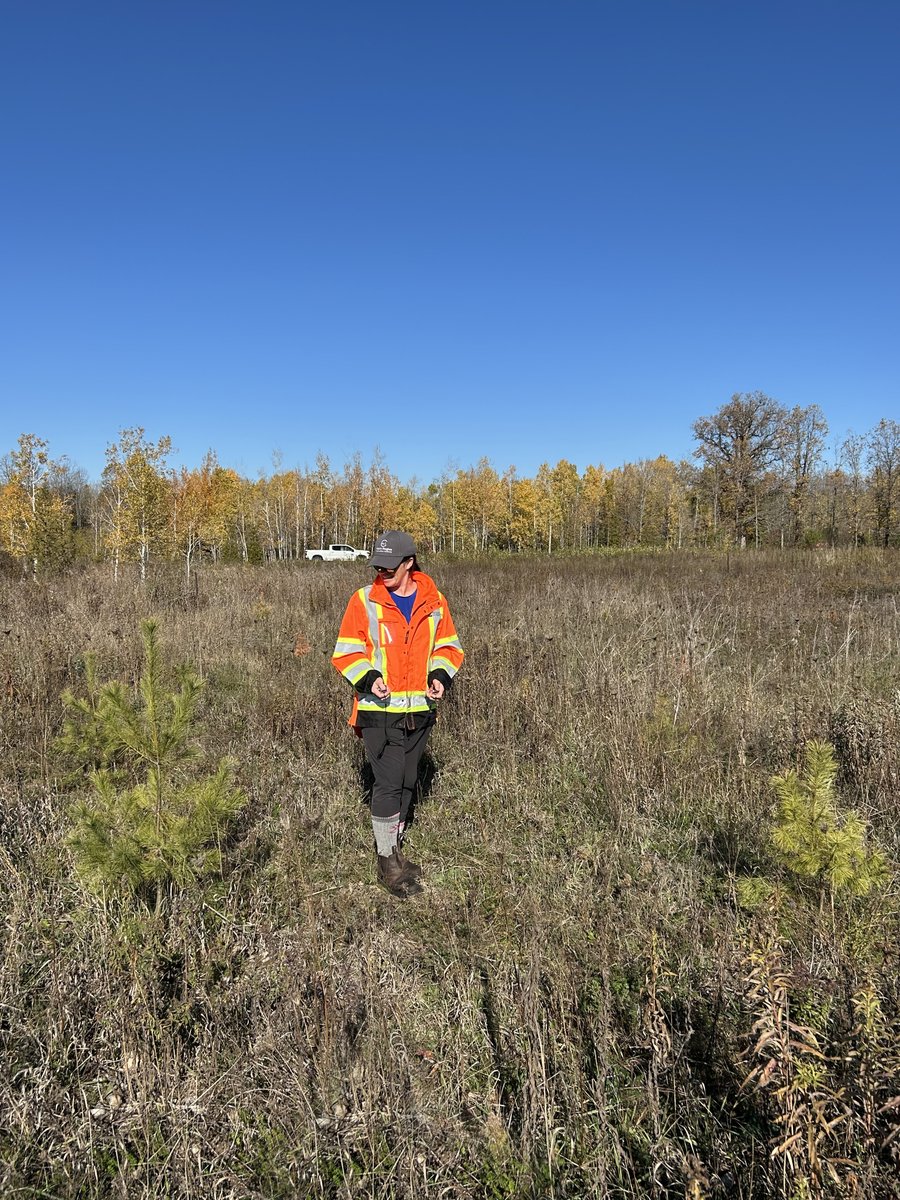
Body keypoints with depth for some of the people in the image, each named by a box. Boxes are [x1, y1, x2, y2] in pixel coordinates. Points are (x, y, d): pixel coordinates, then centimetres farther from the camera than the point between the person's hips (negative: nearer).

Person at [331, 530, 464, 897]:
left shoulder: (433, 602, 3)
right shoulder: (364, 601, -5)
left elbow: (449, 646, 13)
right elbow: (345, 651, -2)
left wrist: (440, 676, -6)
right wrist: (368, 678, -19)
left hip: (420, 709, 4)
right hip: (379, 709, -4)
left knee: (406, 783, 15)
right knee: (388, 784, -9)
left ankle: (394, 849, 33)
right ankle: (387, 863, 6)